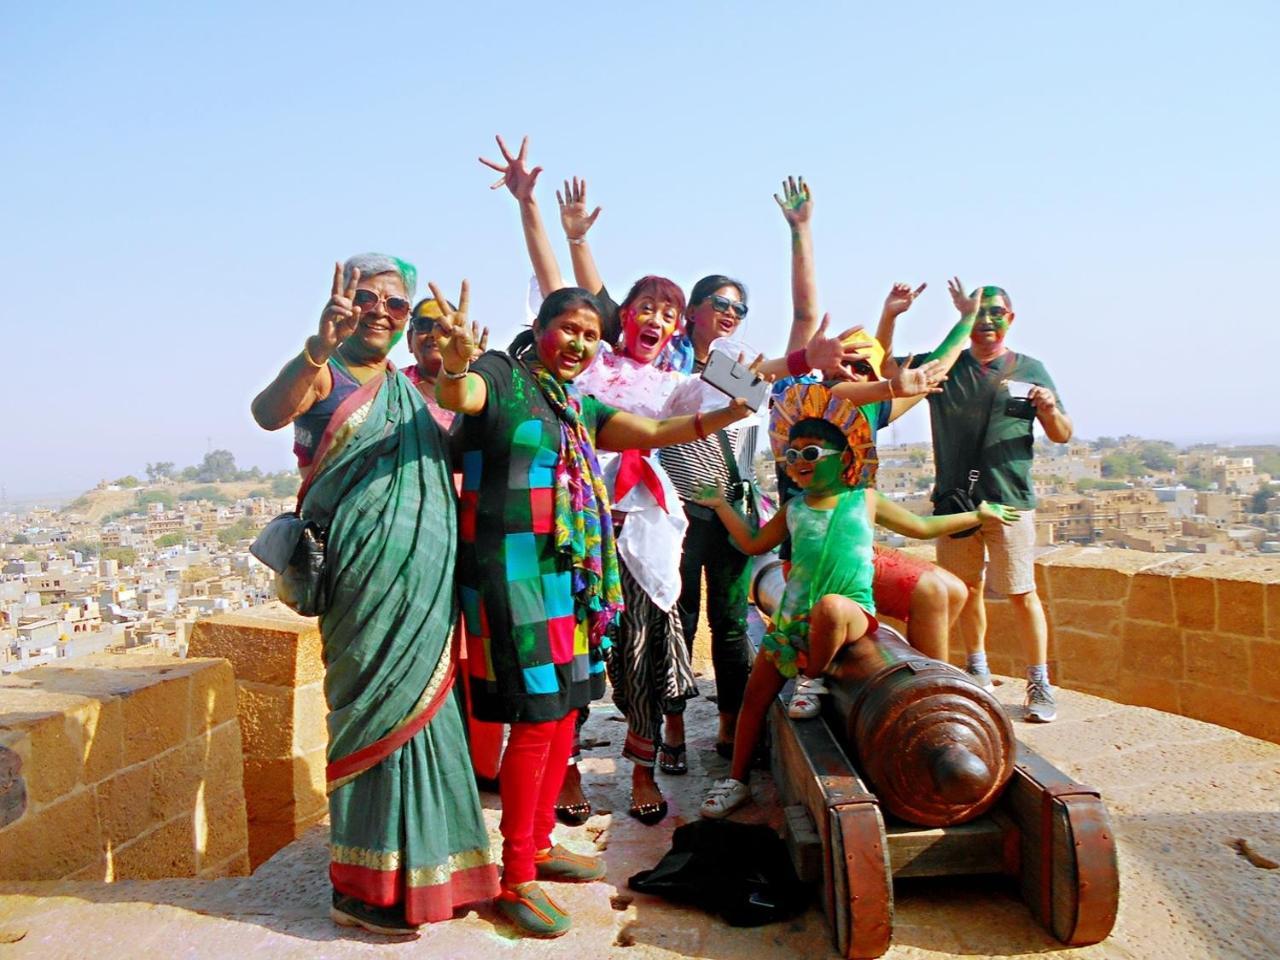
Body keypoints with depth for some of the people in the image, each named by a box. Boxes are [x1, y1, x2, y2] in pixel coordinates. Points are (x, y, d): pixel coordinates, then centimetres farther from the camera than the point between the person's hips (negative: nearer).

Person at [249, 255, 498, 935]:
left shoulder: (406, 386, 19)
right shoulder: (322, 373, -2)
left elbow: (451, 452, 20)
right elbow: (268, 412, -24)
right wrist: (321, 345, -39)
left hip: (423, 576, 7)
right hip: (366, 572, -6)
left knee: (416, 707, 12)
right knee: (384, 713, -2)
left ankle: (419, 866, 28)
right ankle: (361, 887, 15)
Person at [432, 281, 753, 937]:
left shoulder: (580, 406, 17)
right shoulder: (502, 376, -4)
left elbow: (655, 433, 11)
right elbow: (458, 397, -25)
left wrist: (731, 413, 0)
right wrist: (454, 364, -48)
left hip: (570, 576, 8)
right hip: (514, 574, -8)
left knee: (564, 713, 14)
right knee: (536, 721, -5)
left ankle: (540, 846, 31)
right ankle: (515, 878, 11)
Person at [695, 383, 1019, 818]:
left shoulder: (864, 501, 6)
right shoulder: (794, 509, 12)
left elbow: (924, 527, 18)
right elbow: (754, 544, 25)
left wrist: (978, 513, 21)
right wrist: (721, 504, 25)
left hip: (852, 612, -4)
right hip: (793, 617, 4)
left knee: (829, 606, -41)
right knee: (756, 695, 0)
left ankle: (813, 679, -14)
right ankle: (736, 780, 17)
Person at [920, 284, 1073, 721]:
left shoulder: (1030, 370, 6)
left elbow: (1063, 436, 8)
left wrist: (1051, 410, -14)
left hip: (1010, 502, -2)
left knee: (1022, 593, -4)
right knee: (967, 588, 13)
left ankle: (1040, 684, 7)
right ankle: (977, 671, 28)